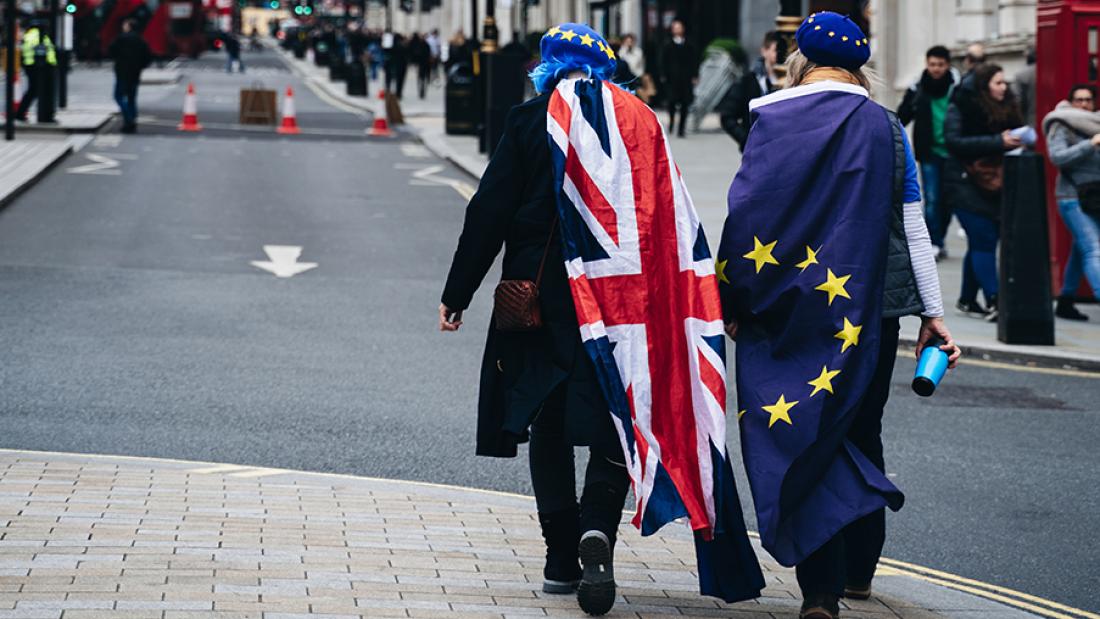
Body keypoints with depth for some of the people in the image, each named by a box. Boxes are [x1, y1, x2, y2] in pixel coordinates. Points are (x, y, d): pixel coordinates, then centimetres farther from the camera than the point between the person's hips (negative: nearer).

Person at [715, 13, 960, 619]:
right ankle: (858, 570, 28)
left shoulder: (771, 120, -3)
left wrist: (730, 302, 0)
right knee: (859, 430, 19)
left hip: (786, 311, -2)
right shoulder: (886, 128, 3)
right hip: (869, 311, 3)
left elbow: (744, 216, -7)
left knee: (798, 436, -1)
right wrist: (932, 314, 9)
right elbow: (913, 229, 3)